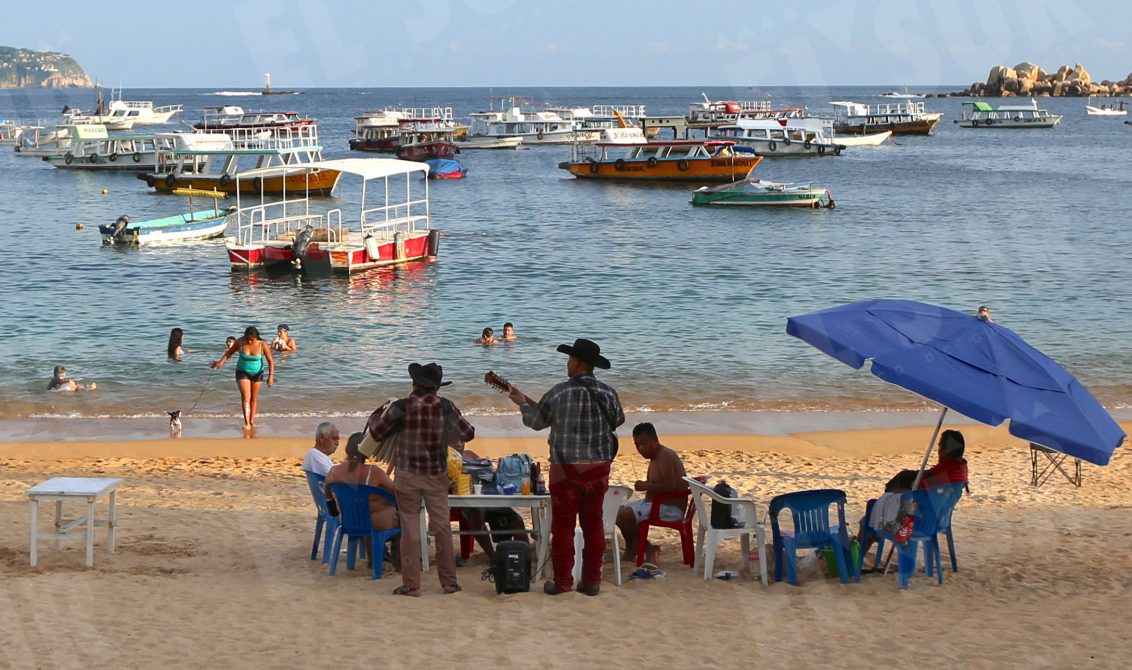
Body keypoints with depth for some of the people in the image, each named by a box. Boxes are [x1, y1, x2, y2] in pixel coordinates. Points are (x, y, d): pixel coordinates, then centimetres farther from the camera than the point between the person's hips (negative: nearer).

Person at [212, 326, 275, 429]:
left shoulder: (263, 345, -17)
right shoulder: (240, 342, -14)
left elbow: (270, 361, -14)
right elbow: (230, 352, 2)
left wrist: (271, 376, -23)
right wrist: (221, 362, -9)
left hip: (257, 373, 0)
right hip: (242, 372, 0)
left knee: (253, 398, 10)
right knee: (245, 397, -13)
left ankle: (252, 421, 23)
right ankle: (247, 423, -19)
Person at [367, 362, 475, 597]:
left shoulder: (400, 408, -11)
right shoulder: (445, 406, -6)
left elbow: (377, 434, 1)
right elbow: (468, 434, 2)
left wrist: (374, 417, 21)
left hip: (408, 475, -1)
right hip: (437, 474, 2)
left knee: (410, 528, 4)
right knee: (442, 526, 9)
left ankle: (411, 584, 5)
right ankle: (449, 582, 13)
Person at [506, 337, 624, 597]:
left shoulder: (559, 393, -12)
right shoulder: (608, 393, -3)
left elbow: (536, 421, 2)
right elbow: (618, 420, 14)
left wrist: (523, 403, 21)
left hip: (566, 468, -3)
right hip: (598, 468, 3)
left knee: (563, 525, 5)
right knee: (593, 523, 11)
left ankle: (562, 582, 7)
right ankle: (591, 581, 14)